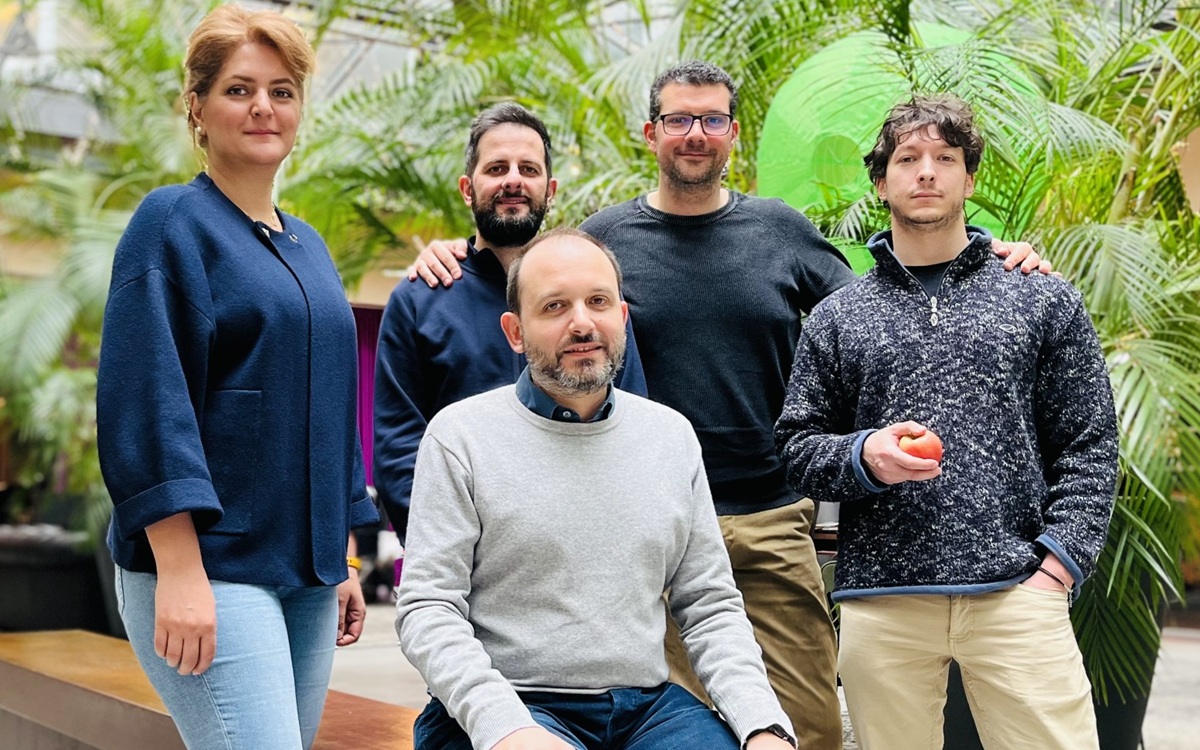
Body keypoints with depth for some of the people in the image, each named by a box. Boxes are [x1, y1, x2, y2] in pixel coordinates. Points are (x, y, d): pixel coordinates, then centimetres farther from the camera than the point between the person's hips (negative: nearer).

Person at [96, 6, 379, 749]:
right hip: (210, 569, -7)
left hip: (304, 575, 7)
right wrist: (179, 572, -19)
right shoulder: (173, 223, -4)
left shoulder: (307, 246, 17)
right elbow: (148, 402, -13)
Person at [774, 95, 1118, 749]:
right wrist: (863, 456, -9)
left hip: (1016, 592, -1)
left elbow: (1089, 445, 7)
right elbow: (797, 449, 11)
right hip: (880, 601, 1)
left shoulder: (1045, 301, 10)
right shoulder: (837, 318, 12)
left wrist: (1059, 561, -4)